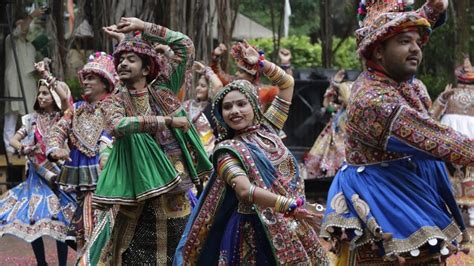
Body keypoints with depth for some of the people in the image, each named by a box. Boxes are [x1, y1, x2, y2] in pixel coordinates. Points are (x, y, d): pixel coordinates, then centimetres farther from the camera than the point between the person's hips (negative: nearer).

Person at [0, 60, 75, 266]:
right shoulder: (33, 119, 10)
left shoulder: (61, 117, -2)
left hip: (57, 175, -4)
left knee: (59, 220, -9)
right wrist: (23, 148, -13)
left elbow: (64, 97, -23)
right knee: (32, 221, 2)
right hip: (37, 176, 4)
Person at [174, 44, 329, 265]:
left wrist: (260, 62, 6)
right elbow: (245, 190, -25)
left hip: (289, 228, 5)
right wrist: (291, 206, -27)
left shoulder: (267, 128, 8)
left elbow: (287, 83, 16)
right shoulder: (228, 151, -9)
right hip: (256, 232, -5)